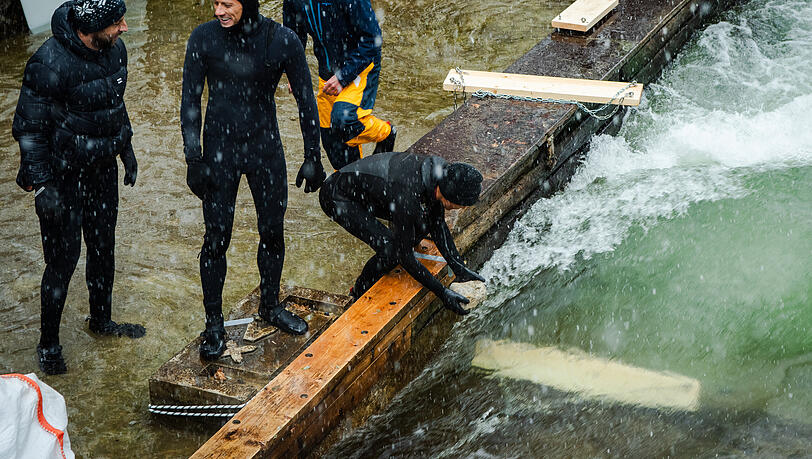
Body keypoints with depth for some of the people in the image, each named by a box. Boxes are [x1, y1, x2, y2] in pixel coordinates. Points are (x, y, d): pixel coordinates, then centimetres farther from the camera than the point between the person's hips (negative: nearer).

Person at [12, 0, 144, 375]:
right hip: (63, 176, -7)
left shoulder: (114, 49, -4)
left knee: (104, 247, 19)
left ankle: (101, 319, 41)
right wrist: (40, 185, -20)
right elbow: (29, 127, -19)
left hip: (103, 169, 7)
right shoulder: (50, 63, -26)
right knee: (63, 259, 1)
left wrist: (126, 147, 21)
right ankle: (48, 343, 18)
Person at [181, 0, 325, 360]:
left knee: (272, 232, 13)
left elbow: (306, 101, -3)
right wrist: (193, 160, -9)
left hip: (266, 148, 1)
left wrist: (313, 158, 0)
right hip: (219, 150, -1)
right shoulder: (204, 39, -13)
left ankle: (270, 306, 37)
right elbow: (190, 101, -5)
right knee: (216, 238, 3)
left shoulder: (283, 41, -13)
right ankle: (214, 323, 20)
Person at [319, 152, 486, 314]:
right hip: (336, 196, -8)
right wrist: (442, 293, -22)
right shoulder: (406, 198, -38)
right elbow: (404, 255, -27)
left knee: (424, 222, -2)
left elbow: (438, 224, 1)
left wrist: (459, 267, -1)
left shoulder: (441, 171, -15)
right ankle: (359, 292, 4)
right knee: (391, 250, -21)